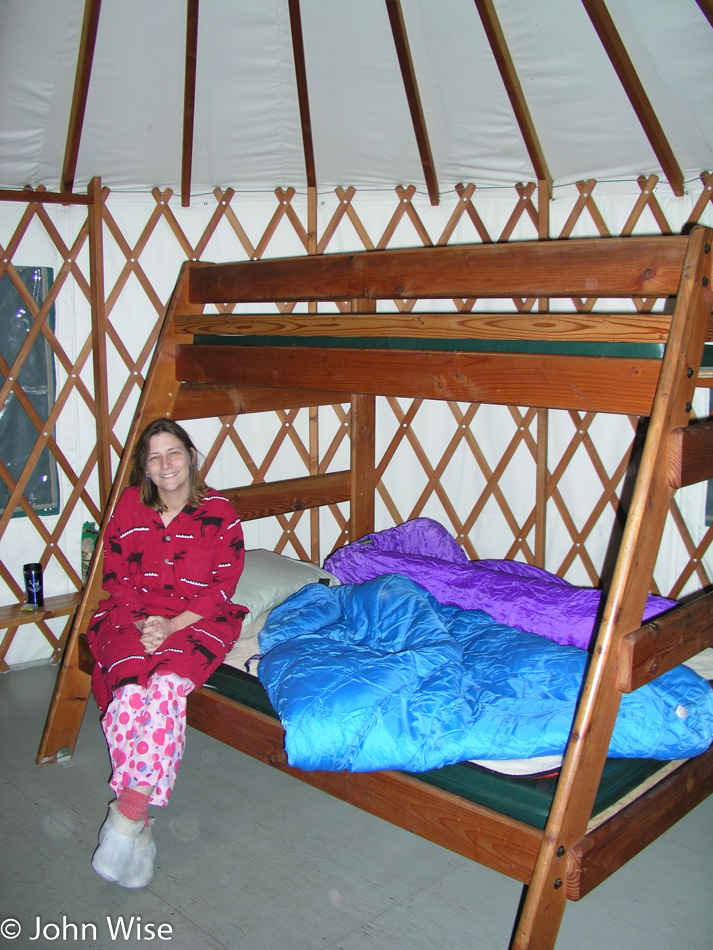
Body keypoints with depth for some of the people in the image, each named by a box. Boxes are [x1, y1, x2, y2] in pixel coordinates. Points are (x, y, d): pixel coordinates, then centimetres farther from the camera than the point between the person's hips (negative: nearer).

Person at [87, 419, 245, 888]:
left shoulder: (219, 512, -1)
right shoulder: (130, 506, 5)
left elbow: (222, 587, -3)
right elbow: (117, 579, 7)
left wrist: (171, 625, -15)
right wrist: (143, 624, -10)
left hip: (197, 620, -1)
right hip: (133, 618, 2)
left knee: (167, 685, -32)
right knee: (129, 690, -28)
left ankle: (127, 812, -28)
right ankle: (138, 825, -22)